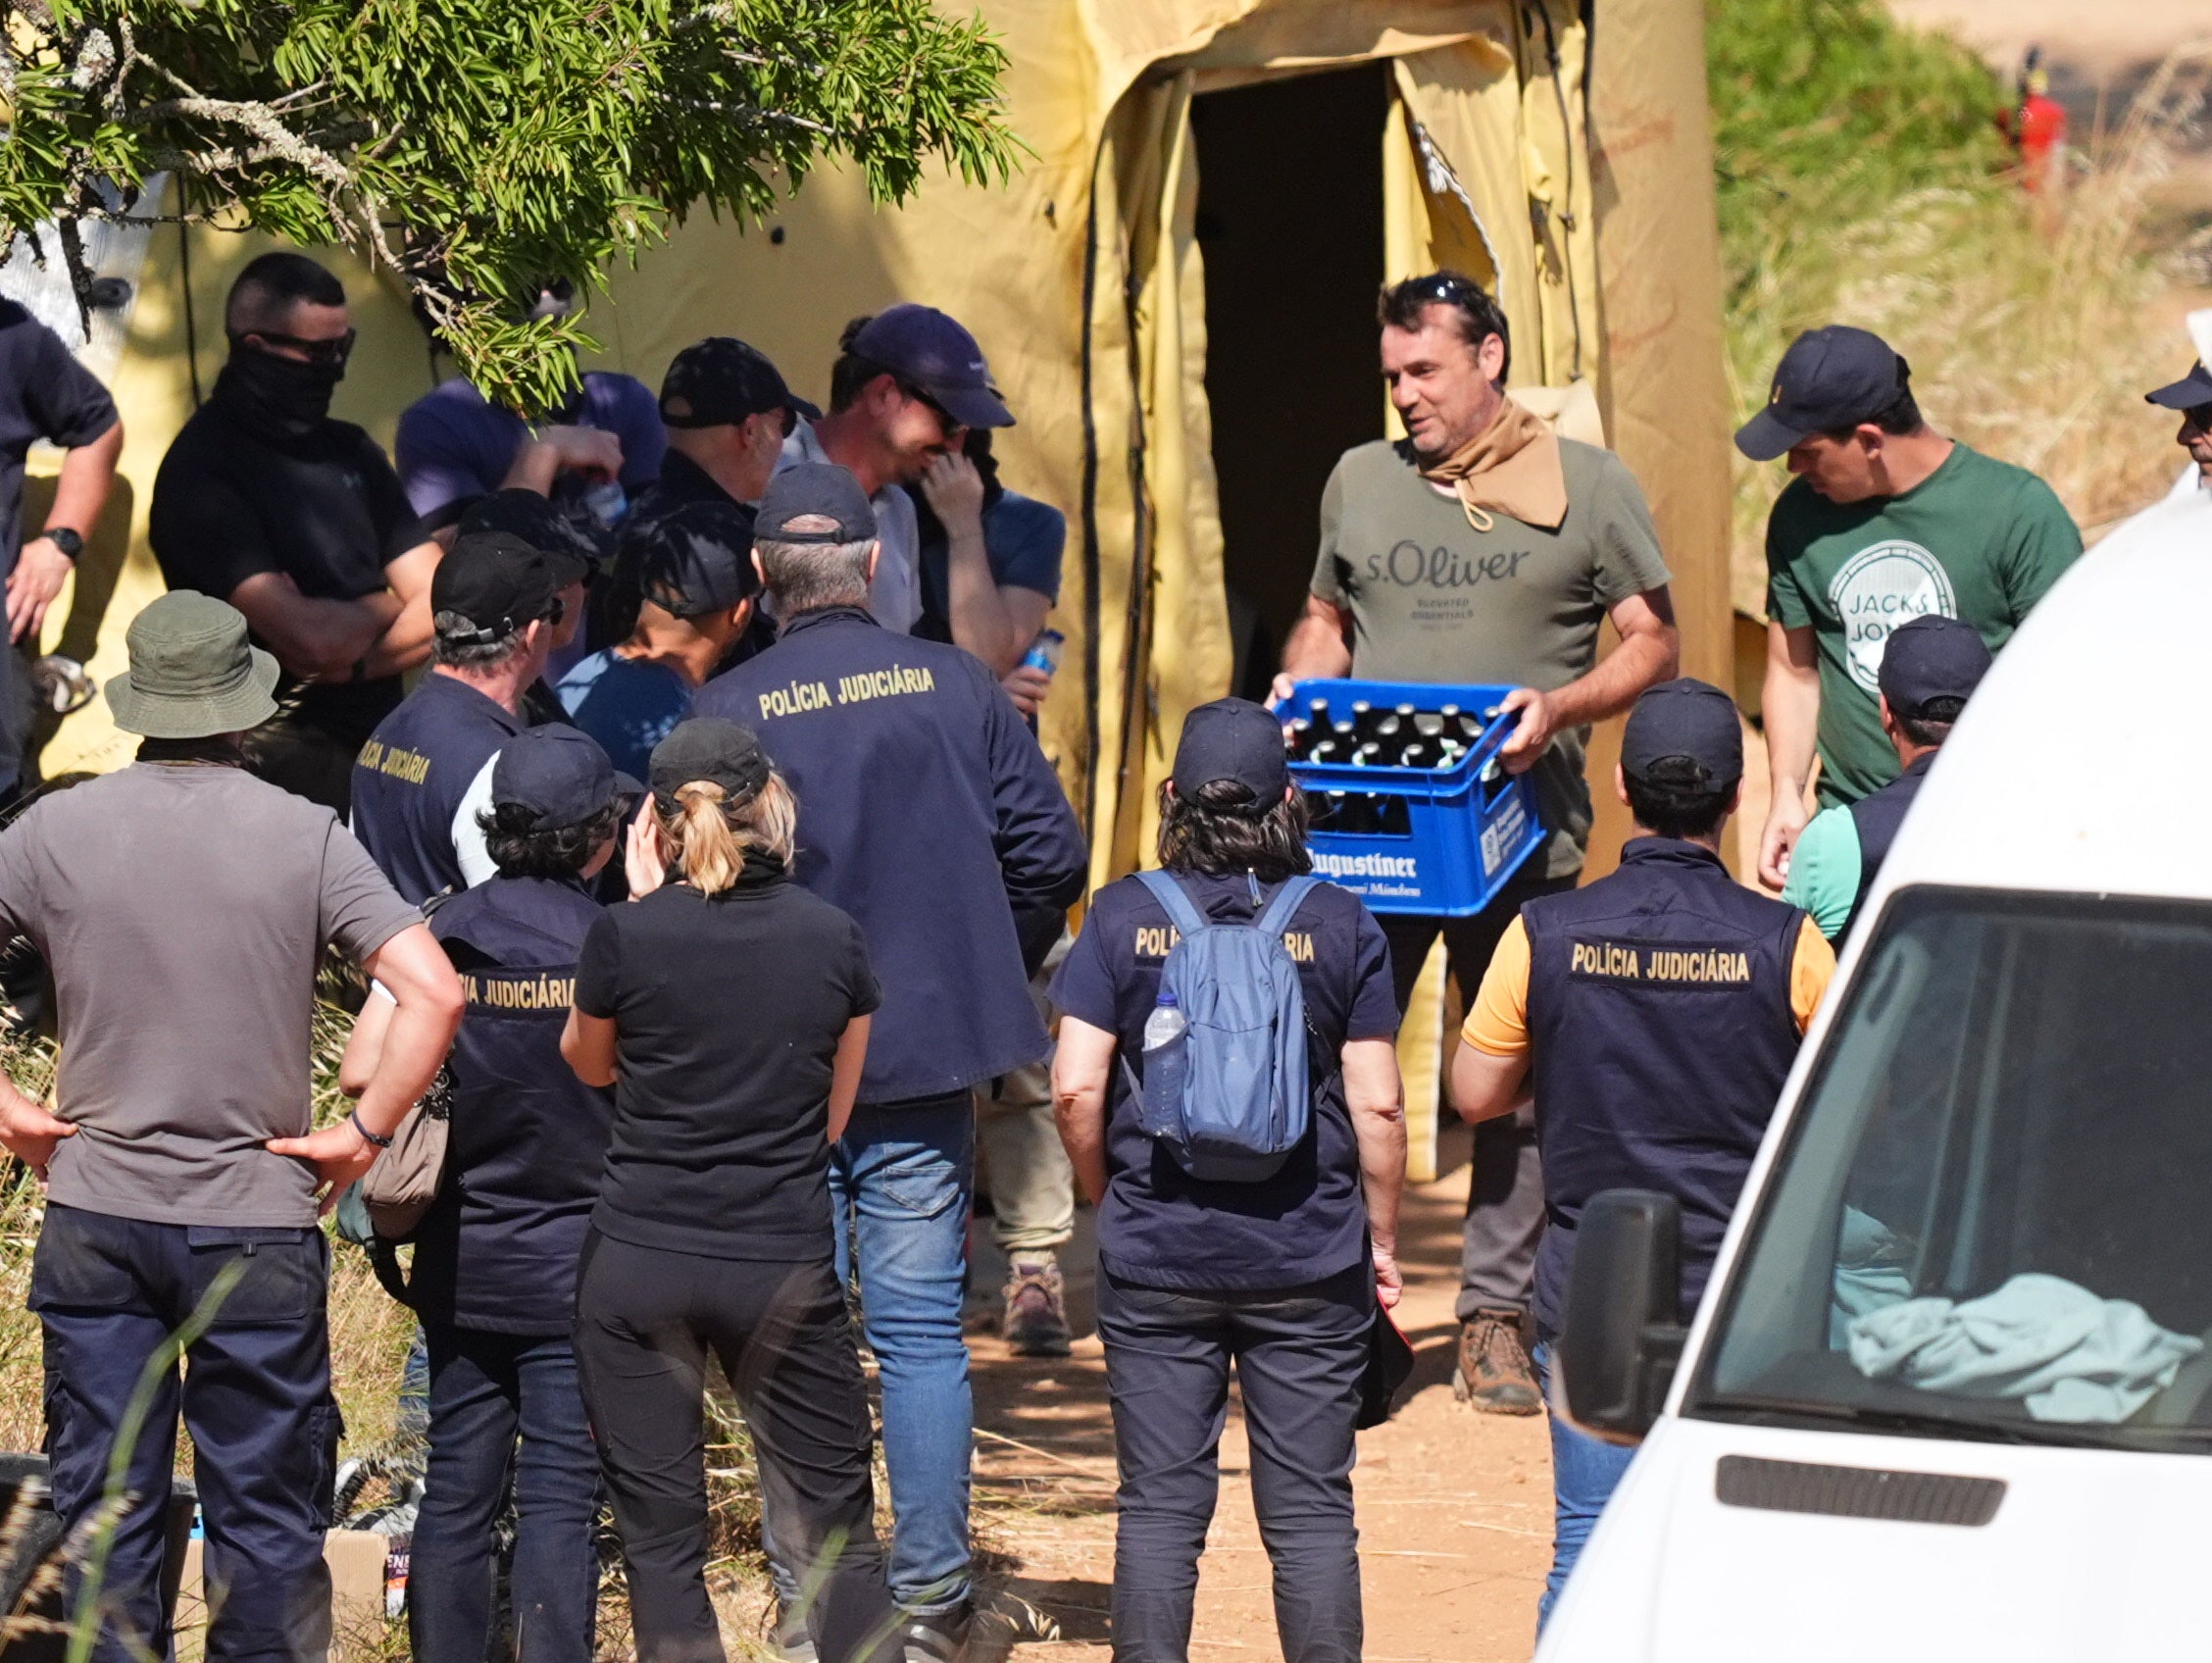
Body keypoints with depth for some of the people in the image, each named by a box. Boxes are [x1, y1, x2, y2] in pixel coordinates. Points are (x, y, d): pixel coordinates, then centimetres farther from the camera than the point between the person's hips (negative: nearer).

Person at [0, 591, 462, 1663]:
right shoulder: (304, 836, -6)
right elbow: (433, 993, -14)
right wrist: (364, 1136, -5)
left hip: (96, 1219, 1)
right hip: (256, 1220, -1)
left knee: (104, 1506, 8)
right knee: (266, 1514, 6)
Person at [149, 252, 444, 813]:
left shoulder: (350, 451, 13)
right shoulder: (203, 472, -12)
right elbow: (314, 639, -19)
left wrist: (354, 661, -10)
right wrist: (384, 609, 3)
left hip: (378, 740, 7)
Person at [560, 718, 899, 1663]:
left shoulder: (627, 937, -7)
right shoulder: (832, 940, -1)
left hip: (638, 1263, -1)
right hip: (784, 1265, 1)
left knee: (661, 1539, 5)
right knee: (834, 1534, 6)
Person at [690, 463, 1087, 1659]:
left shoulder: (724, 713, -7)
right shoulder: (956, 689, 0)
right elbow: (1051, 852, 2)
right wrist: (989, 973, 17)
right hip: (930, 1062, 2)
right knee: (922, 1332, 6)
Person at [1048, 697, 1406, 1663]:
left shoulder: (1123, 919, -2)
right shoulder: (1340, 927, -3)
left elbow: (1075, 1087, -6)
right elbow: (1377, 1105, -3)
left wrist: (1108, 1201, 11)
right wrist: (1382, 1238, 9)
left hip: (1157, 1259, 0)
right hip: (1310, 1260, 0)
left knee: (1159, 1504, 5)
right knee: (1311, 1512, 4)